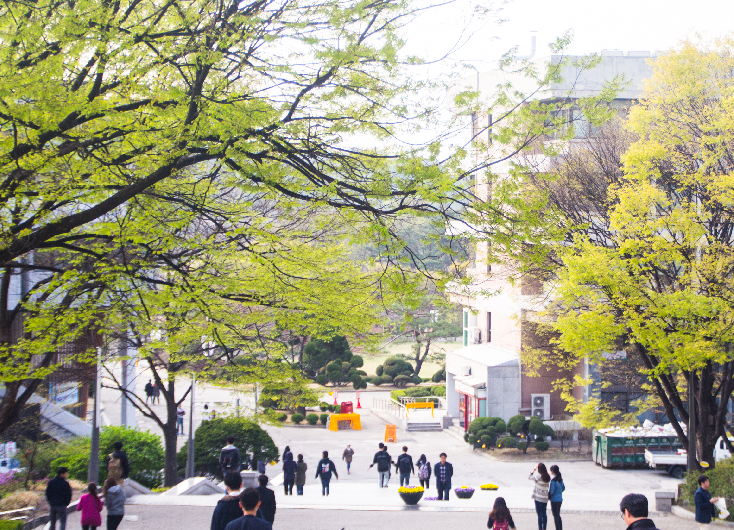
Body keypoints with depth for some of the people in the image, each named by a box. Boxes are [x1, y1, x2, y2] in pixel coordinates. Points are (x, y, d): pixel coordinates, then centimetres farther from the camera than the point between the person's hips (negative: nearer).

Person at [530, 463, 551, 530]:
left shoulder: (538, 476, -16)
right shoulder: (548, 477, 2)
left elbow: (530, 477, -3)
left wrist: (534, 469, 1)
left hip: (538, 498, -6)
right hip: (545, 498, 6)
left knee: (539, 514, -1)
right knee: (544, 514, 15)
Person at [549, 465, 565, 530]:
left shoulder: (553, 480, -20)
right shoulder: (560, 479, 3)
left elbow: (551, 491, -18)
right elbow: (563, 488, 12)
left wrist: (548, 497, -2)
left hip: (554, 500, -8)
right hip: (560, 499, 8)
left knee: (556, 516, 1)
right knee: (558, 515, 19)